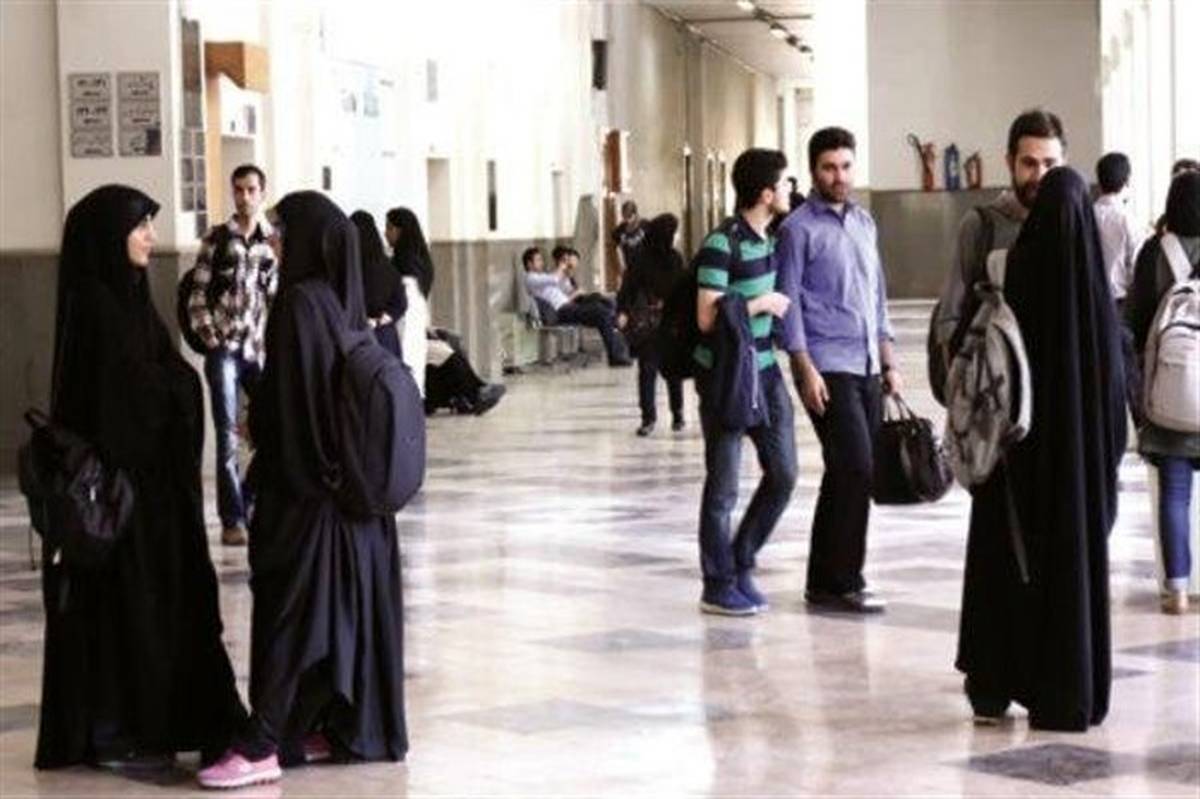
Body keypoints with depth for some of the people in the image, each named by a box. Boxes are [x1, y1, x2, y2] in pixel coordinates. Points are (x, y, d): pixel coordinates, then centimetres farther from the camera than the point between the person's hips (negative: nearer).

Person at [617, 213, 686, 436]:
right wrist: (623, 311, -19)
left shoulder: (675, 258, 6)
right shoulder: (641, 259, -5)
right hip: (647, 322, -3)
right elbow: (628, 285, -8)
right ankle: (648, 417, 3)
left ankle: (677, 415, 19)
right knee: (647, 369, -3)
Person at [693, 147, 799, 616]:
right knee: (723, 487, 1)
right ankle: (719, 586, 12)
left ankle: (741, 564, 23)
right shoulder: (721, 245, -17)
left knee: (783, 474, 8)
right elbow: (708, 317, -22)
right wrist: (763, 303, -15)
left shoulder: (770, 238, 8)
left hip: (764, 371, 8)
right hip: (724, 377, -8)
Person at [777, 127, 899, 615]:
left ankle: (824, 581, 16)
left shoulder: (864, 222, 16)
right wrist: (806, 370, -14)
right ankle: (841, 582, -5)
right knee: (855, 468, -13)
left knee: (848, 474, 8)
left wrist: (889, 362, 16)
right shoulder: (799, 228, -5)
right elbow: (789, 302, -7)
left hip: (866, 367, 7)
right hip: (827, 368, -7)